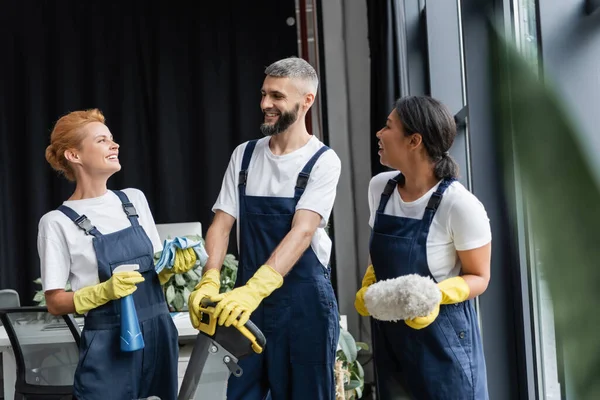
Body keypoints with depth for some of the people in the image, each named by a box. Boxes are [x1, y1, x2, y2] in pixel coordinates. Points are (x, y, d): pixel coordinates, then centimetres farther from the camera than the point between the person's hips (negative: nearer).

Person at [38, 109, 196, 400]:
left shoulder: (134, 199, 7)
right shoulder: (57, 222, -7)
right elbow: (55, 303, -6)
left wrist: (172, 266, -6)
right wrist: (105, 291, -21)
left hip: (159, 335, 5)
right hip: (109, 344, -5)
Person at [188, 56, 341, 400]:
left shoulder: (323, 161, -7)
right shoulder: (244, 155, 6)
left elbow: (302, 231, -19)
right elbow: (222, 225, 3)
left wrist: (254, 288, -31)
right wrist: (210, 282, -16)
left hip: (304, 300, -3)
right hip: (249, 296, 4)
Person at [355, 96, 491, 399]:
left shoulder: (460, 205, -21)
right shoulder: (379, 187, -3)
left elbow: (478, 277, -12)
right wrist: (367, 288, -3)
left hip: (441, 334, -5)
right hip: (389, 331, 6)